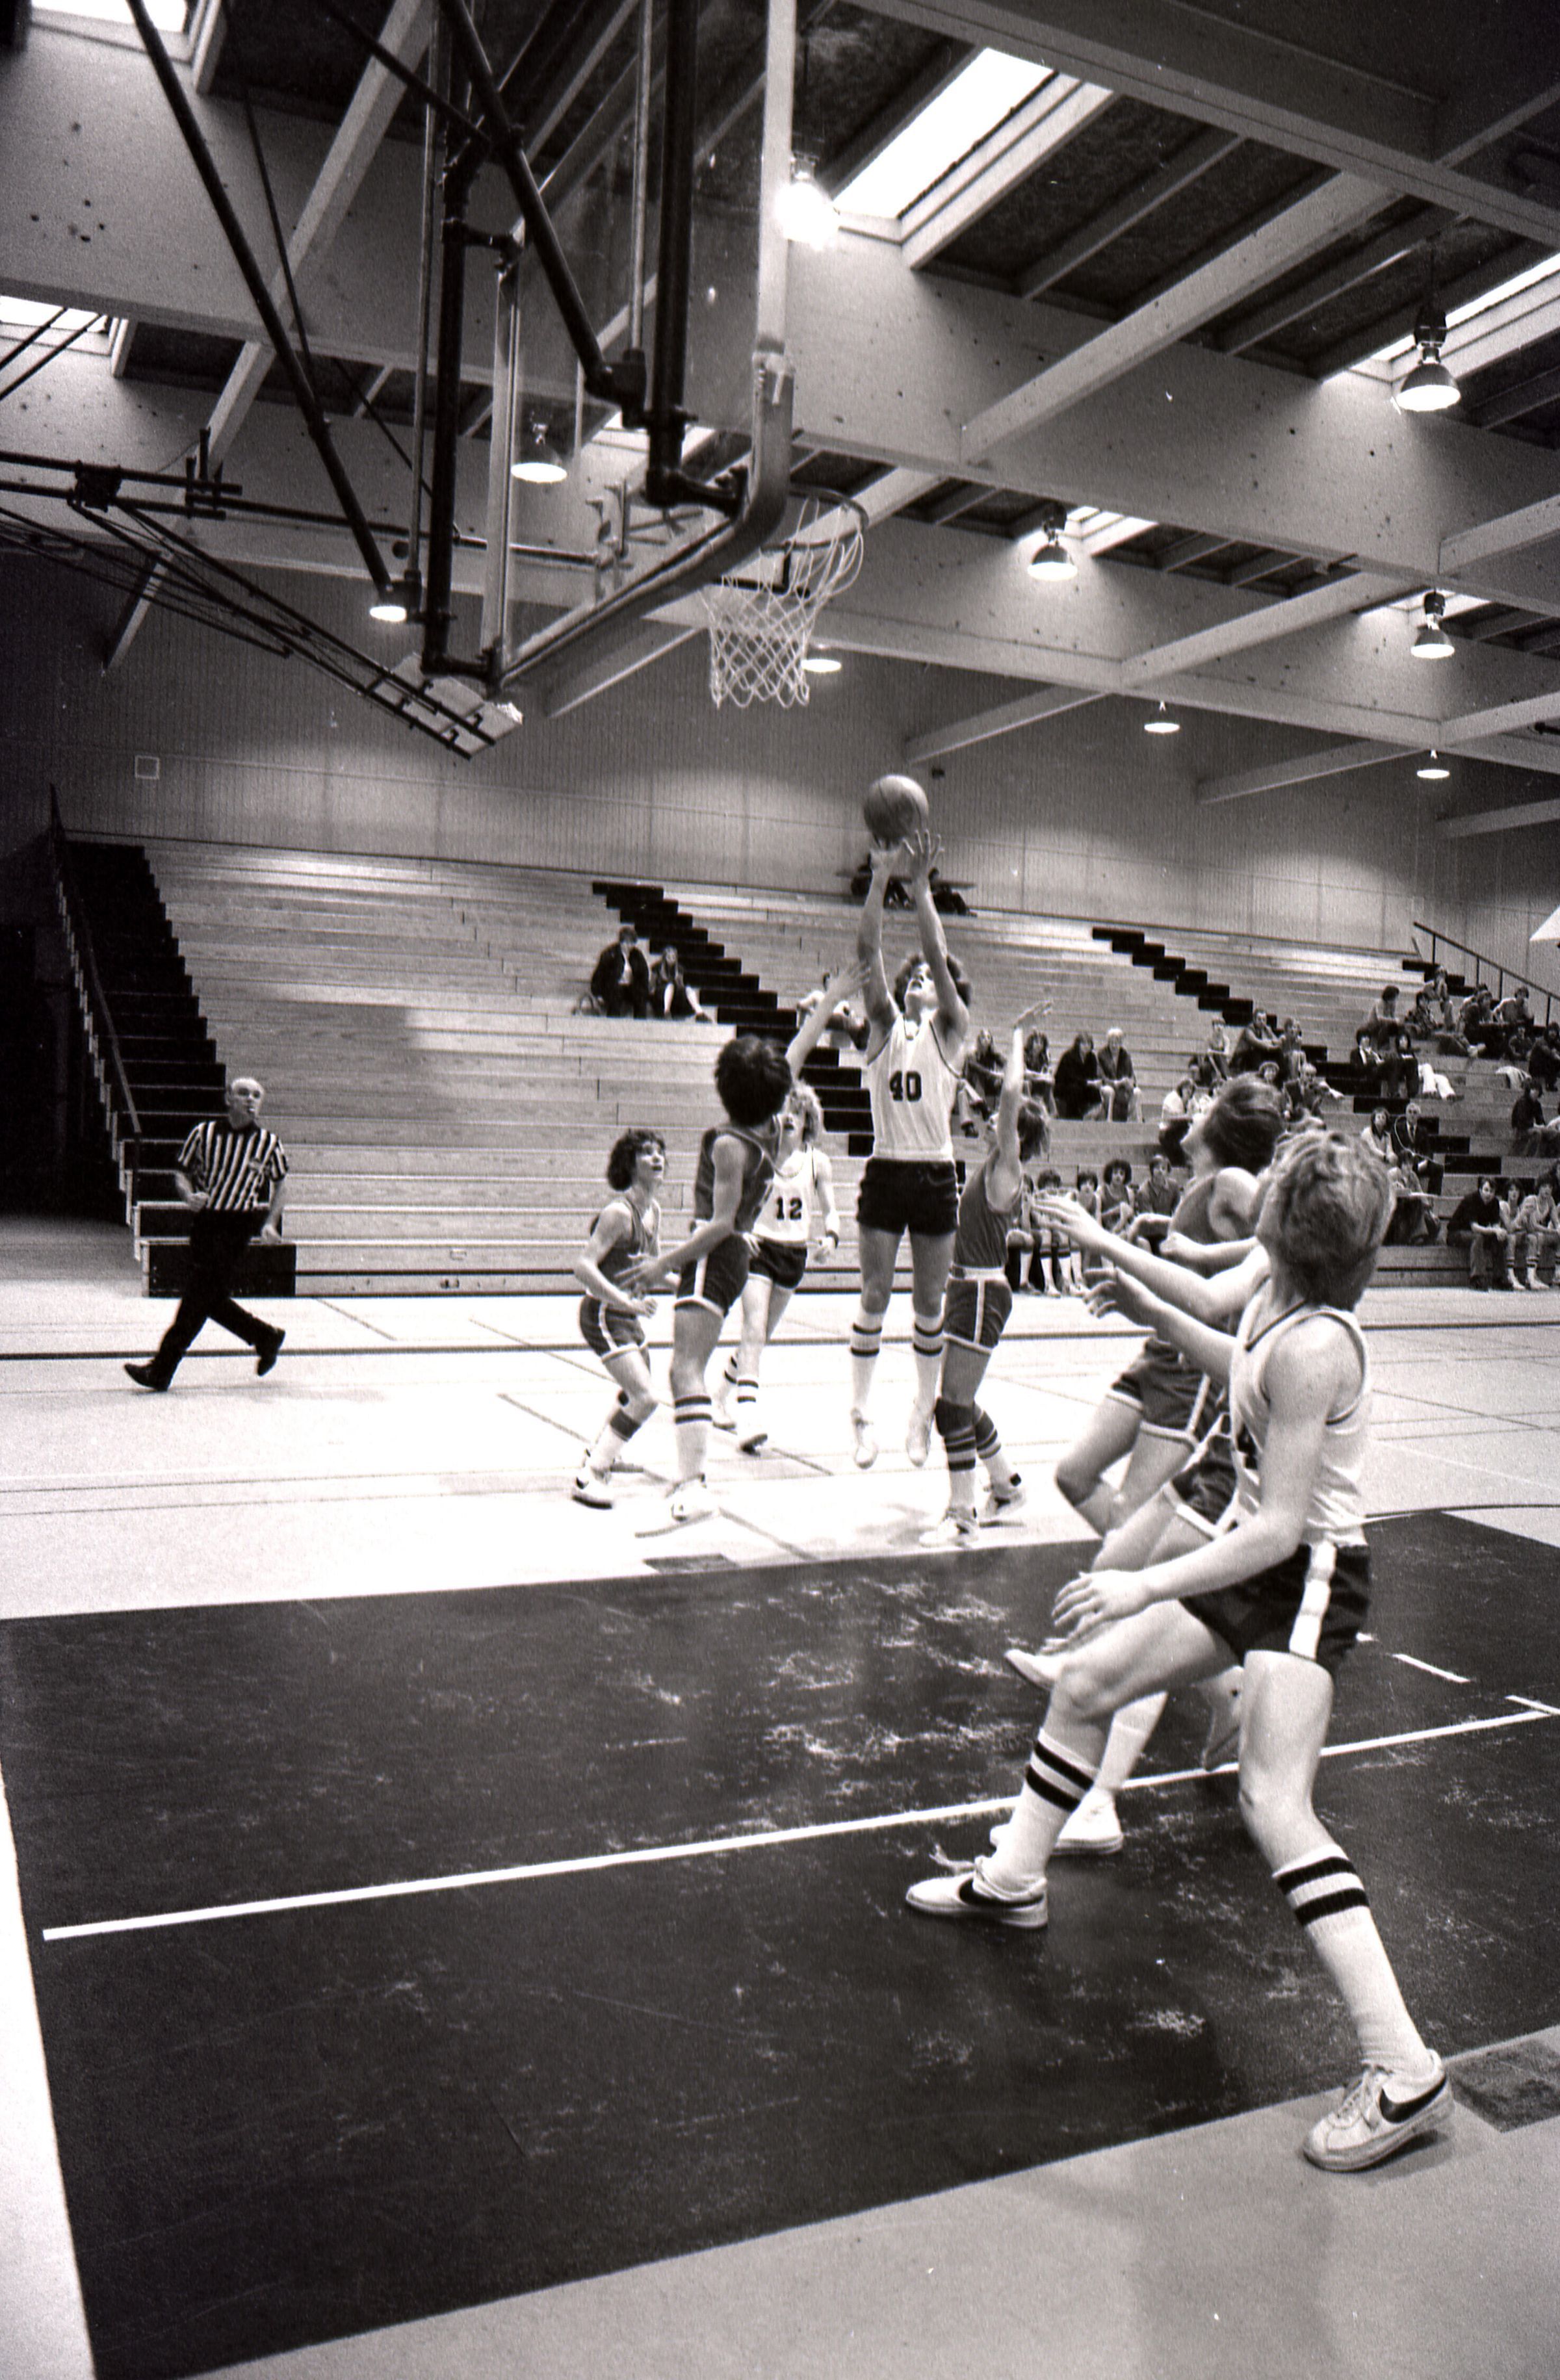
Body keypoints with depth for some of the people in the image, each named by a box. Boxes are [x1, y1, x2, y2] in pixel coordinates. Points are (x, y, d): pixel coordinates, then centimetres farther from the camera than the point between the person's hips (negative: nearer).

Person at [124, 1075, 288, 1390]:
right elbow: (182, 1172, 12)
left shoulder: (269, 1143, 1)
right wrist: (188, 1196, -9)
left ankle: (161, 1370, -5)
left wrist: (270, 1223, 2)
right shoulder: (204, 1134, 4)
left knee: (199, 1295, -9)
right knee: (211, 1299, 9)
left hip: (237, 1225, -4)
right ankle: (266, 1338, 30)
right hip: (204, 1220, 4)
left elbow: (280, 1184, 14)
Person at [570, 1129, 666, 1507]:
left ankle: (600, 1453, 48)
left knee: (636, 1393, 25)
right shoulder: (619, 1211, -20)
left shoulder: (653, 1209, 7)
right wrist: (626, 1300, -32)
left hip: (628, 1316, 10)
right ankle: (588, 1478, -11)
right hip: (603, 1315, -9)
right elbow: (583, 1267, -27)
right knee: (644, 1398, -19)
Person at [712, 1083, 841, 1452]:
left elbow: (830, 1209, 6)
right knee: (754, 1331, -18)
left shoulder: (817, 1161, 2)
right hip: (758, 1247, -4)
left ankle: (721, 1400, 34)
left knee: (762, 1336, 14)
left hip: (795, 1252, 4)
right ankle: (747, 1420, -26)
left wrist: (831, 1236, -14)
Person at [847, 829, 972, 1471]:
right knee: (875, 1297, 0)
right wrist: (881, 877, -14)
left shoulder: (951, 1030, 3)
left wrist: (920, 886, -17)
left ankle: (924, 1409, 21)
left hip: (936, 1176, -1)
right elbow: (867, 952, -5)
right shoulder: (885, 1026, 8)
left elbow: (937, 954, -11)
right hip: (885, 1171, 1)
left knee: (929, 1302, 7)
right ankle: (862, 1413, 6)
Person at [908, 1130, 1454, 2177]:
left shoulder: (1312, 1347, -29)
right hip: (1258, 1560, 10)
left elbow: (1281, 1527, -28)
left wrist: (1146, 1585, -30)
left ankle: (1405, 2070, -10)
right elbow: (1232, 1354, 24)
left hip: (1306, 1580, -10)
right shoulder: (1276, 1300, -2)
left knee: (1275, 1806, -19)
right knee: (1087, 1682, 14)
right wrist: (1113, 1252, 27)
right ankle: (1012, 1880, 34)